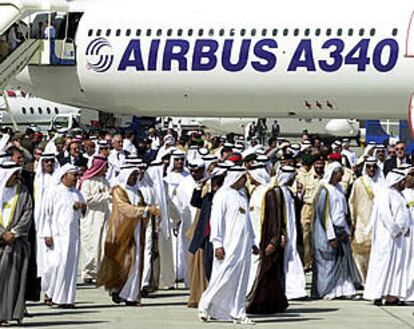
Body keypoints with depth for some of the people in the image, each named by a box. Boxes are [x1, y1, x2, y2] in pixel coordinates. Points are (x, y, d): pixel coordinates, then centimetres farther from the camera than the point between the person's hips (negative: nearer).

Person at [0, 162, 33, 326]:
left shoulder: (23, 192, 7)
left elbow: (27, 214, 2)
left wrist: (14, 232, -8)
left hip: (17, 240, 0)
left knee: (14, 276, -2)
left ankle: (14, 313, -1)